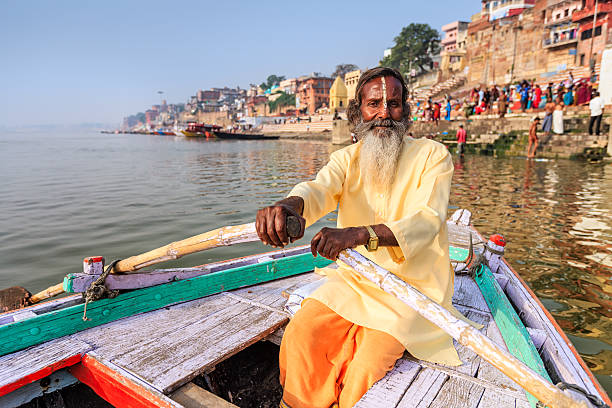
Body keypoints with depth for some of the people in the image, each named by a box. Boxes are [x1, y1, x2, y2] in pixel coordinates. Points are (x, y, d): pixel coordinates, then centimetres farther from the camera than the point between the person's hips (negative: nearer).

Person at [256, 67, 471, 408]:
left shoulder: (432, 156, -9)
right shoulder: (347, 158, 1)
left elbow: (427, 220, -25)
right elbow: (320, 188, -21)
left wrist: (359, 234, -44)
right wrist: (290, 206, -47)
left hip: (413, 286, -3)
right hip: (354, 279, 3)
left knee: (371, 358, -20)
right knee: (302, 332, -12)